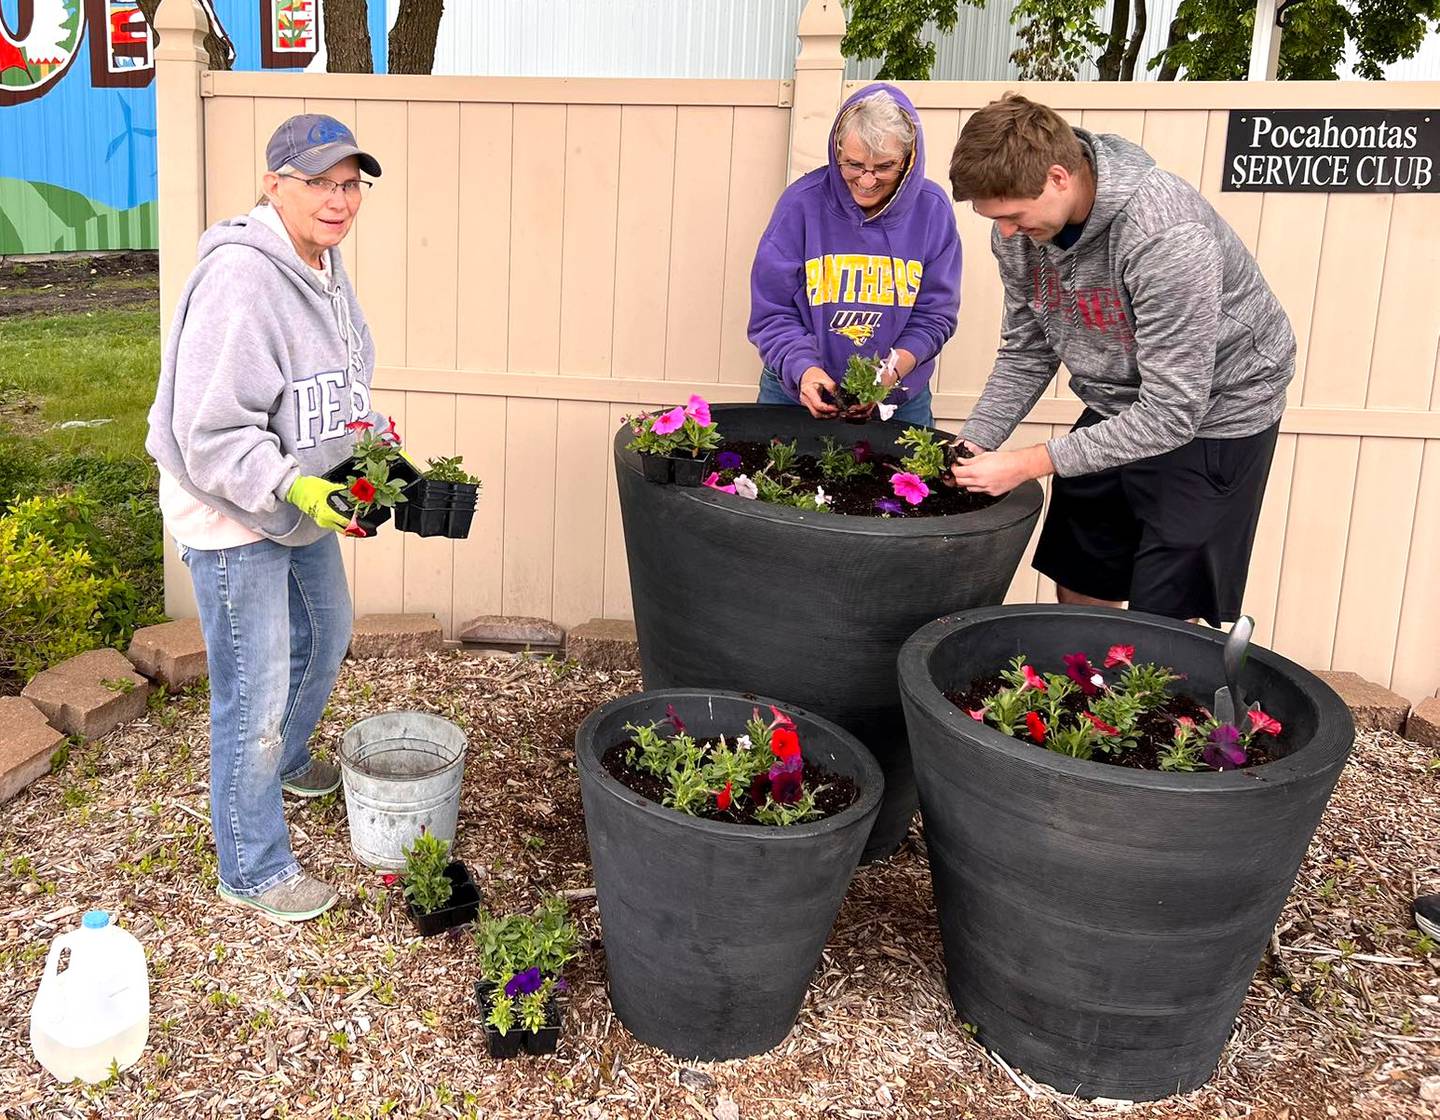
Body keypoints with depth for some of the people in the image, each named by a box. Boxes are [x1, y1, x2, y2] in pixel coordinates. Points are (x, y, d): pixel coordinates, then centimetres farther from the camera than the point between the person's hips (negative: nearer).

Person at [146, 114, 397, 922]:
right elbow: (210, 436, -28)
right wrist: (299, 489, -34)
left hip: (303, 502, 10)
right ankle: (254, 871, 19)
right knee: (254, 696, 0)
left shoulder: (323, 263, 4)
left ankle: (285, 761, 55)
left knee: (326, 634, 28)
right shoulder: (240, 278, -27)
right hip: (234, 520, -10)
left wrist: (373, 437, 2)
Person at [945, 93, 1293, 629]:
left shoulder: (1165, 234, -34)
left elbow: (1173, 412, -31)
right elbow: (1025, 352, 1)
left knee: (1164, 623, -6)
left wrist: (1030, 463, -32)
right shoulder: (1019, 228, -12)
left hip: (1212, 416, -7)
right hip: (1117, 407, 7)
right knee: (1077, 591, 13)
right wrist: (971, 445, -13)